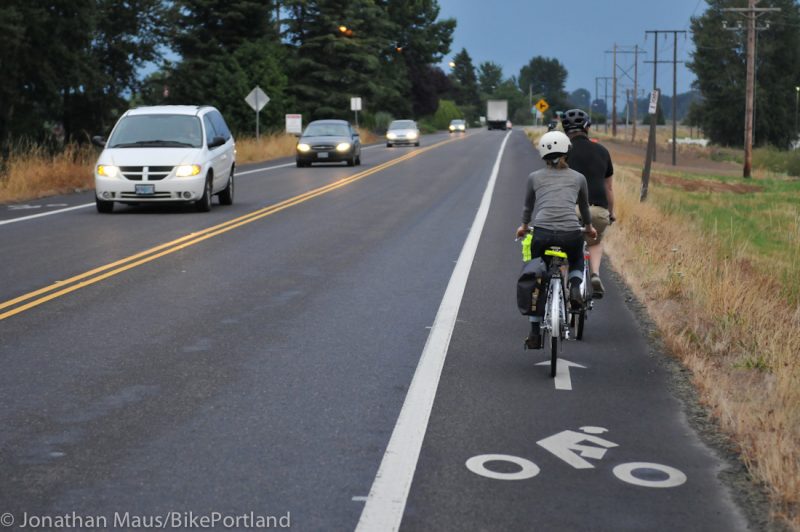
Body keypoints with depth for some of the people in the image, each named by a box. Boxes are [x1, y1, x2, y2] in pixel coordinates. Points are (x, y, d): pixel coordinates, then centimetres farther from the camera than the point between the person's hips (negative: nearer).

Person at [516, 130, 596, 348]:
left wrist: (524, 226, 51)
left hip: (542, 233, 0)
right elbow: (584, 208, 33)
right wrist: (589, 227, 53)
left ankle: (535, 334, 19)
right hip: (571, 234, 0)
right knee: (577, 261, 35)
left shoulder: (534, 177, 16)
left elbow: (528, 206, 31)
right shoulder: (578, 178, 17)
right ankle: (575, 287, 3)